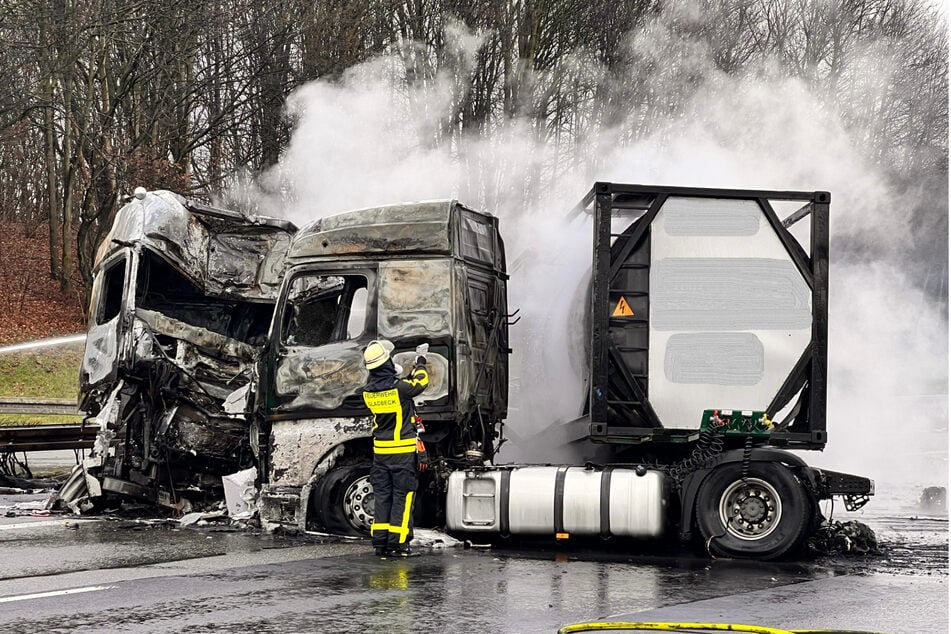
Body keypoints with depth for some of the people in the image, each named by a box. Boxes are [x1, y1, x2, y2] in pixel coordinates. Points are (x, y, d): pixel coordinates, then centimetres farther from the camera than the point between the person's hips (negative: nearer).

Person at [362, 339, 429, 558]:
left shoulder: (368, 392, -1)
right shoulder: (400, 388, -16)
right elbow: (420, 382, 2)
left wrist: (395, 376, 29)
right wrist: (421, 359, 17)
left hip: (380, 450, 5)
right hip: (403, 451, -5)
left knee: (382, 496, 10)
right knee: (402, 496, 0)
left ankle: (380, 542, 8)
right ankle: (397, 542, -2)